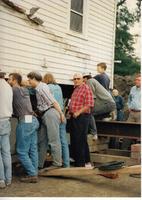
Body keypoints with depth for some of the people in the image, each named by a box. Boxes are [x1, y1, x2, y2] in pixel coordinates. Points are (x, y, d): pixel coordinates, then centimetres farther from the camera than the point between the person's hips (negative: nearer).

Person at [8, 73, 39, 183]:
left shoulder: (14, 90, -4)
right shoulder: (25, 90, 18)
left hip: (24, 121, -8)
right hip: (33, 120, 8)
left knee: (22, 151, -2)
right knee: (33, 149, 9)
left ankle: (32, 174, -2)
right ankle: (34, 173, 13)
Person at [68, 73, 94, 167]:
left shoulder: (86, 88, -8)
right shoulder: (75, 89, 19)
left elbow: (89, 104, -17)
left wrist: (78, 112, -19)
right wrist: (70, 110, 12)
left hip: (82, 117, -9)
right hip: (74, 117, 9)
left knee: (80, 140, -6)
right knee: (74, 140, 13)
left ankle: (81, 163, 1)